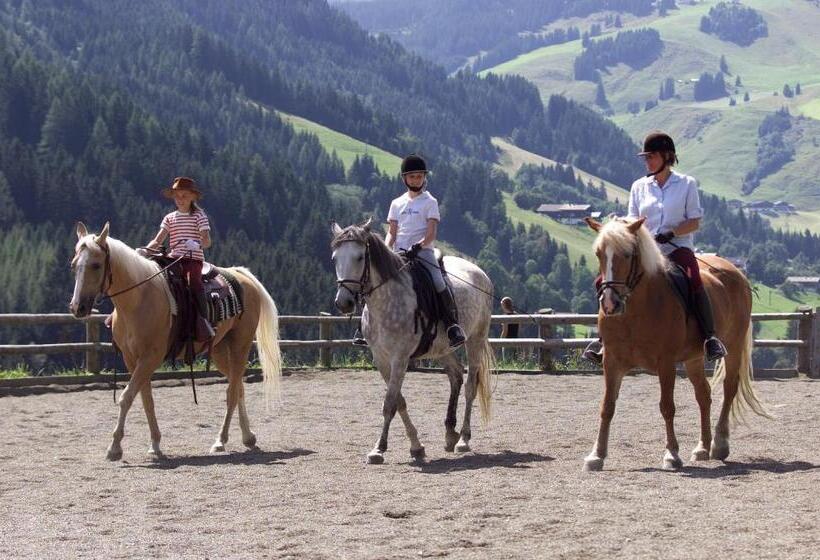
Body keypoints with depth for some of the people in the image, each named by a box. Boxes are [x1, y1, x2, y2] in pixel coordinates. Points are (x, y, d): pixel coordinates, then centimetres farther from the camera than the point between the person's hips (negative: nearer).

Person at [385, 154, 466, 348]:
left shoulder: (429, 202, 5)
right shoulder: (397, 203, 16)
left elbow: (431, 233, -4)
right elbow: (391, 232, 14)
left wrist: (419, 245, -23)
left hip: (423, 251, -3)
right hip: (399, 252, 4)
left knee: (439, 284, -24)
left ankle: (453, 326, -19)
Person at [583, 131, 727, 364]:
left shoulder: (687, 184, 4)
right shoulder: (639, 186, 14)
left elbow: (694, 222, -1)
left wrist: (671, 233, -17)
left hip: (678, 248, -4)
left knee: (694, 282, -35)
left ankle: (710, 337, -31)